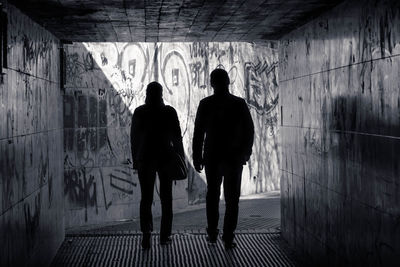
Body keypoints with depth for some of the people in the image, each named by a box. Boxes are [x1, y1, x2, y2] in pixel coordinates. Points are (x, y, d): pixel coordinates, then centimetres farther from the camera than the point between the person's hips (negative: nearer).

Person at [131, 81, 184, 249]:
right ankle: (165, 235, 13)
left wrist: (135, 160, 8)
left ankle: (146, 231, -17)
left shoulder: (139, 112, -2)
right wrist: (180, 159, 4)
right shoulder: (169, 112, -3)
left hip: (145, 159, 0)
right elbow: (177, 137, -3)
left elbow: (134, 138, 1)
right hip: (166, 158, 0)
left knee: (146, 198, 3)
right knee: (166, 198, 10)